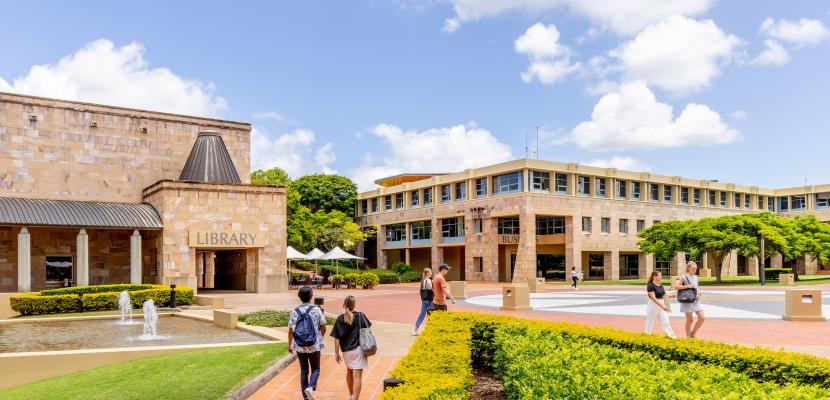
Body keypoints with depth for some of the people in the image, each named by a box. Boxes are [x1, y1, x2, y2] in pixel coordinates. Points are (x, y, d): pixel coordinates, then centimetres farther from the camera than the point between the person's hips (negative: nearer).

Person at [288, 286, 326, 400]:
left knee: (304, 371, 13)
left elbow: (291, 331, 2)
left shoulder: (295, 312, -2)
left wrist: (290, 345, 15)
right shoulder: (316, 310, -7)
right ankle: (310, 388, -15)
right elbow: (323, 328, -2)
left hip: (299, 346, 2)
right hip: (314, 345, -2)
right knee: (315, 369, 10)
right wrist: (319, 337, 19)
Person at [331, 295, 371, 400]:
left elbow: (336, 338, -3)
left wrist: (336, 353, 4)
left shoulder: (340, 319, -4)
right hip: (358, 349, -3)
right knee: (357, 375, -3)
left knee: (349, 371, 26)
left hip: (346, 350, 3)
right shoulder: (360, 316, -7)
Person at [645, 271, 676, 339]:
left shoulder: (661, 285, 8)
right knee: (651, 321, 5)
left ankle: (671, 335, 0)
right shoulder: (650, 286, -15)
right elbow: (653, 298, -22)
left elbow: (663, 294, 14)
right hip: (653, 305, -7)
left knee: (665, 321, 2)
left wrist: (670, 296, -7)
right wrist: (662, 306, -27)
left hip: (661, 304, 7)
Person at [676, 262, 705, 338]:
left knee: (702, 318, -1)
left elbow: (698, 287, 22)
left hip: (696, 300, 6)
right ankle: (688, 337, 13)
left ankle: (693, 334, 17)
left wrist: (699, 295, 3)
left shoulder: (695, 277, 12)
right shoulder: (684, 277, -8)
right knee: (689, 320, 0)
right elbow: (676, 286, -16)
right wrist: (687, 286, -21)